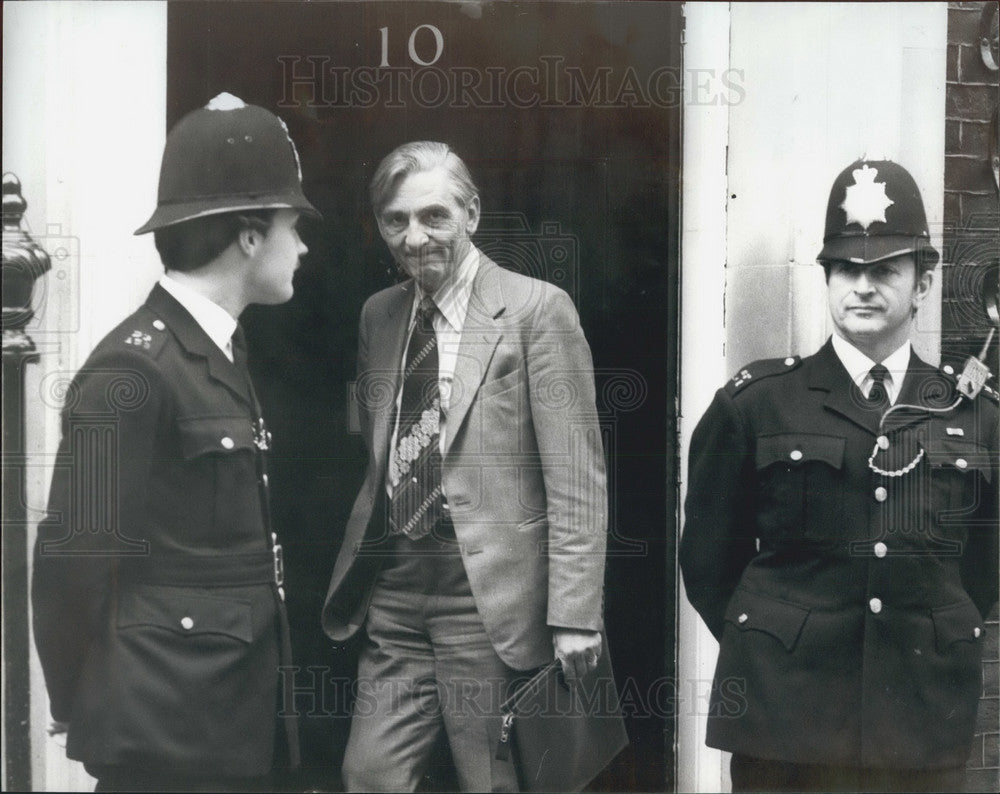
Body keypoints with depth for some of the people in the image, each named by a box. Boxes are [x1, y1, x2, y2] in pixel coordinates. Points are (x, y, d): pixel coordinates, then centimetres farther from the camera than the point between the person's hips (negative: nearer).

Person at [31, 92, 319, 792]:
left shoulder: (222, 352, 10)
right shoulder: (135, 369, -18)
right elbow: (75, 562, -17)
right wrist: (83, 709, -4)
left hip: (235, 718, 8)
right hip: (167, 733, -8)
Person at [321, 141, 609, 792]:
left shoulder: (536, 309, -6)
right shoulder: (378, 315, 13)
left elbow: (576, 477, -9)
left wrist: (574, 615, -13)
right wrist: (358, 566, 10)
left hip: (489, 592, -5)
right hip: (393, 590, 5)